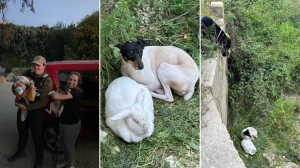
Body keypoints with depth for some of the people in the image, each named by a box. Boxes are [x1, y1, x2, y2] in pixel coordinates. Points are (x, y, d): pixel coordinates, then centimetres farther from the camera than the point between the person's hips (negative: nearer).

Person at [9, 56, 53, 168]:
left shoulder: (47, 81, -20)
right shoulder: (28, 73, -5)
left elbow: (43, 102, -22)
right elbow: (14, 86, -1)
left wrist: (27, 107, -22)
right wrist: (17, 93, -24)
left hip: (37, 110, -5)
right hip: (23, 107, 5)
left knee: (36, 134, 8)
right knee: (22, 131, 22)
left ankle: (40, 156, 32)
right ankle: (21, 152, 47)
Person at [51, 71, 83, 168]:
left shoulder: (77, 92, -26)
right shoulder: (66, 89, 4)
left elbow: (56, 96, -34)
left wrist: (52, 92, -13)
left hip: (72, 125, -8)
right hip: (62, 122, 8)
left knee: (69, 146, 10)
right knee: (64, 144, 24)